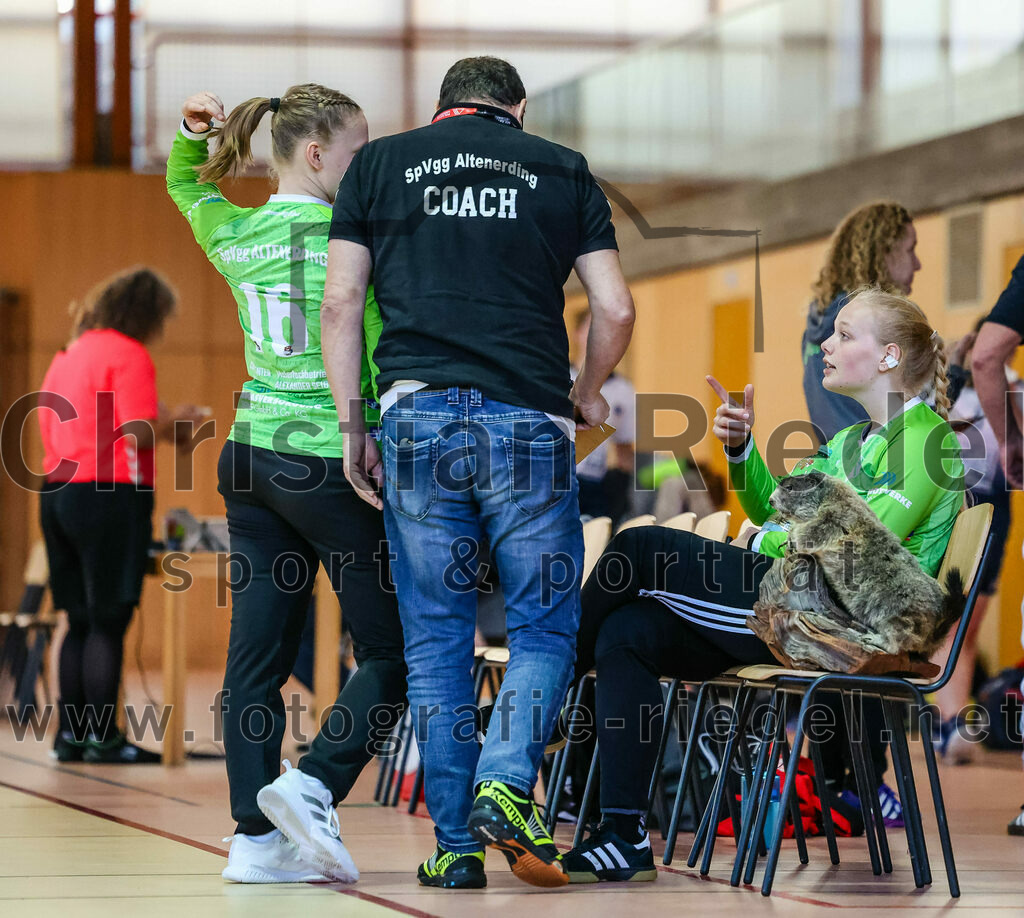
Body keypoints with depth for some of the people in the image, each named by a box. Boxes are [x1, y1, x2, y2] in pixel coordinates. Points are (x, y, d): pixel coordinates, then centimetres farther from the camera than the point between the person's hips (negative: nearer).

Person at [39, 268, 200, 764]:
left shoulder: (70, 354, 17)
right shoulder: (129, 355, -10)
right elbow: (138, 431, -19)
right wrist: (172, 422, 2)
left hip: (58, 494, 8)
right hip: (109, 495, -8)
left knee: (80, 620, 13)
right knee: (109, 621, -4)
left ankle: (70, 733, 13)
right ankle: (102, 736, -3)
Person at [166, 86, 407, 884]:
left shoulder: (233, 235, 8)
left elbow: (184, 186, 31)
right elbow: (383, 360, -13)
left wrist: (193, 136, 11)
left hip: (252, 453, 7)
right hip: (332, 462, -7)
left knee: (256, 659, 5)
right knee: (393, 654, 2)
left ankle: (258, 838, 3)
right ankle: (312, 789, -14)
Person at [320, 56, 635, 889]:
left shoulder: (380, 163, 14)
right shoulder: (562, 170, 13)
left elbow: (340, 304, 6)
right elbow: (615, 308, 9)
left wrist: (351, 426, 9)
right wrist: (588, 390, 26)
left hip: (418, 417, 1)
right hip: (528, 419, -1)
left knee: (436, 641, 7)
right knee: (544, 626, 7)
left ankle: (455, 844, 5)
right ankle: (508, 786, -16)